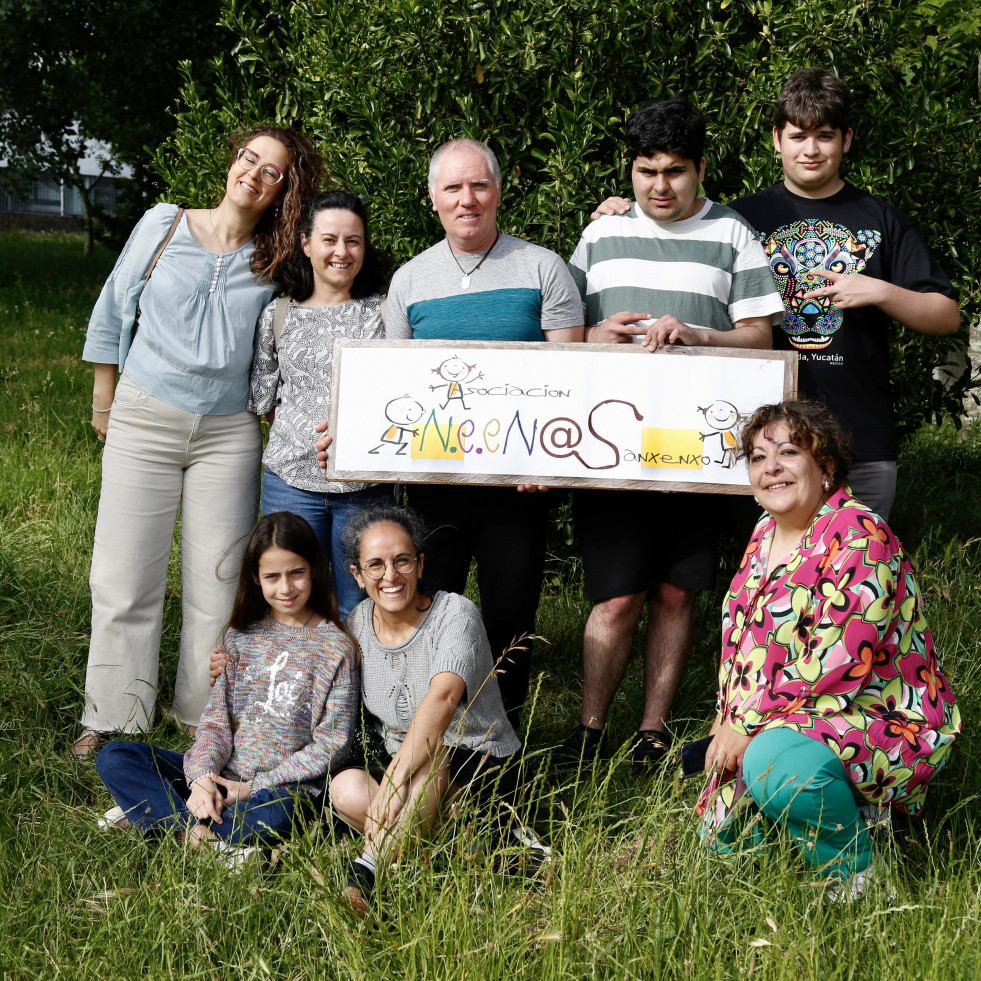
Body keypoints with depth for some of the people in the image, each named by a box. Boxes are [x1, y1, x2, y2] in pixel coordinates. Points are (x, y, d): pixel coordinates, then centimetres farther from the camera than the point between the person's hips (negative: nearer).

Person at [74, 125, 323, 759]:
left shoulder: (276, 262, 2)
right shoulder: (164, 225, 1)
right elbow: (114, 308, 9)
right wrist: (104, 401, 10)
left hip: (228, 432, 1)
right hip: (144, 421, -1)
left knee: (218, 586, 1)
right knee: (125, 579, 0)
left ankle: (205, 719, 15)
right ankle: (112, 720, 11)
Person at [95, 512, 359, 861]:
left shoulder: (334, 646, -4)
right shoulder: (241, 636, 10)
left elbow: (332, 744, -7)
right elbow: (216, 718, 5)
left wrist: (252, 787, -12)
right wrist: (202, 777, -16)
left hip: (283, 786, -5)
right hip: (221, 777, 5)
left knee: (274, 812, -41)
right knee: (113, 756, -10)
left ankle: (153, 815, -24)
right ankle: (201, 832, -26)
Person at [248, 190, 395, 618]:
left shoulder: (384, 313, 3)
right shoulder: (278, 316, 7)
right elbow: (262, 402, 11)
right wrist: (312, 429, 2)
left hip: (366, 486, -1)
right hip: (292, 481, 1)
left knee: (358, 611, 7)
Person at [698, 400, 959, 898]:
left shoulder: (858, 536, -17)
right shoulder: (766, 532, 10)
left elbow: (841, 661, -25)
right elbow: (744, 638, 17)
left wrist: (749, 723, -22)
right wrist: (728, 720, 2)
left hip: (881, 720, -9)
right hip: (787, 724, 9)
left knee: (775, 764, -38)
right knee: (725, 838, 4)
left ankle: (858, 871, -12)